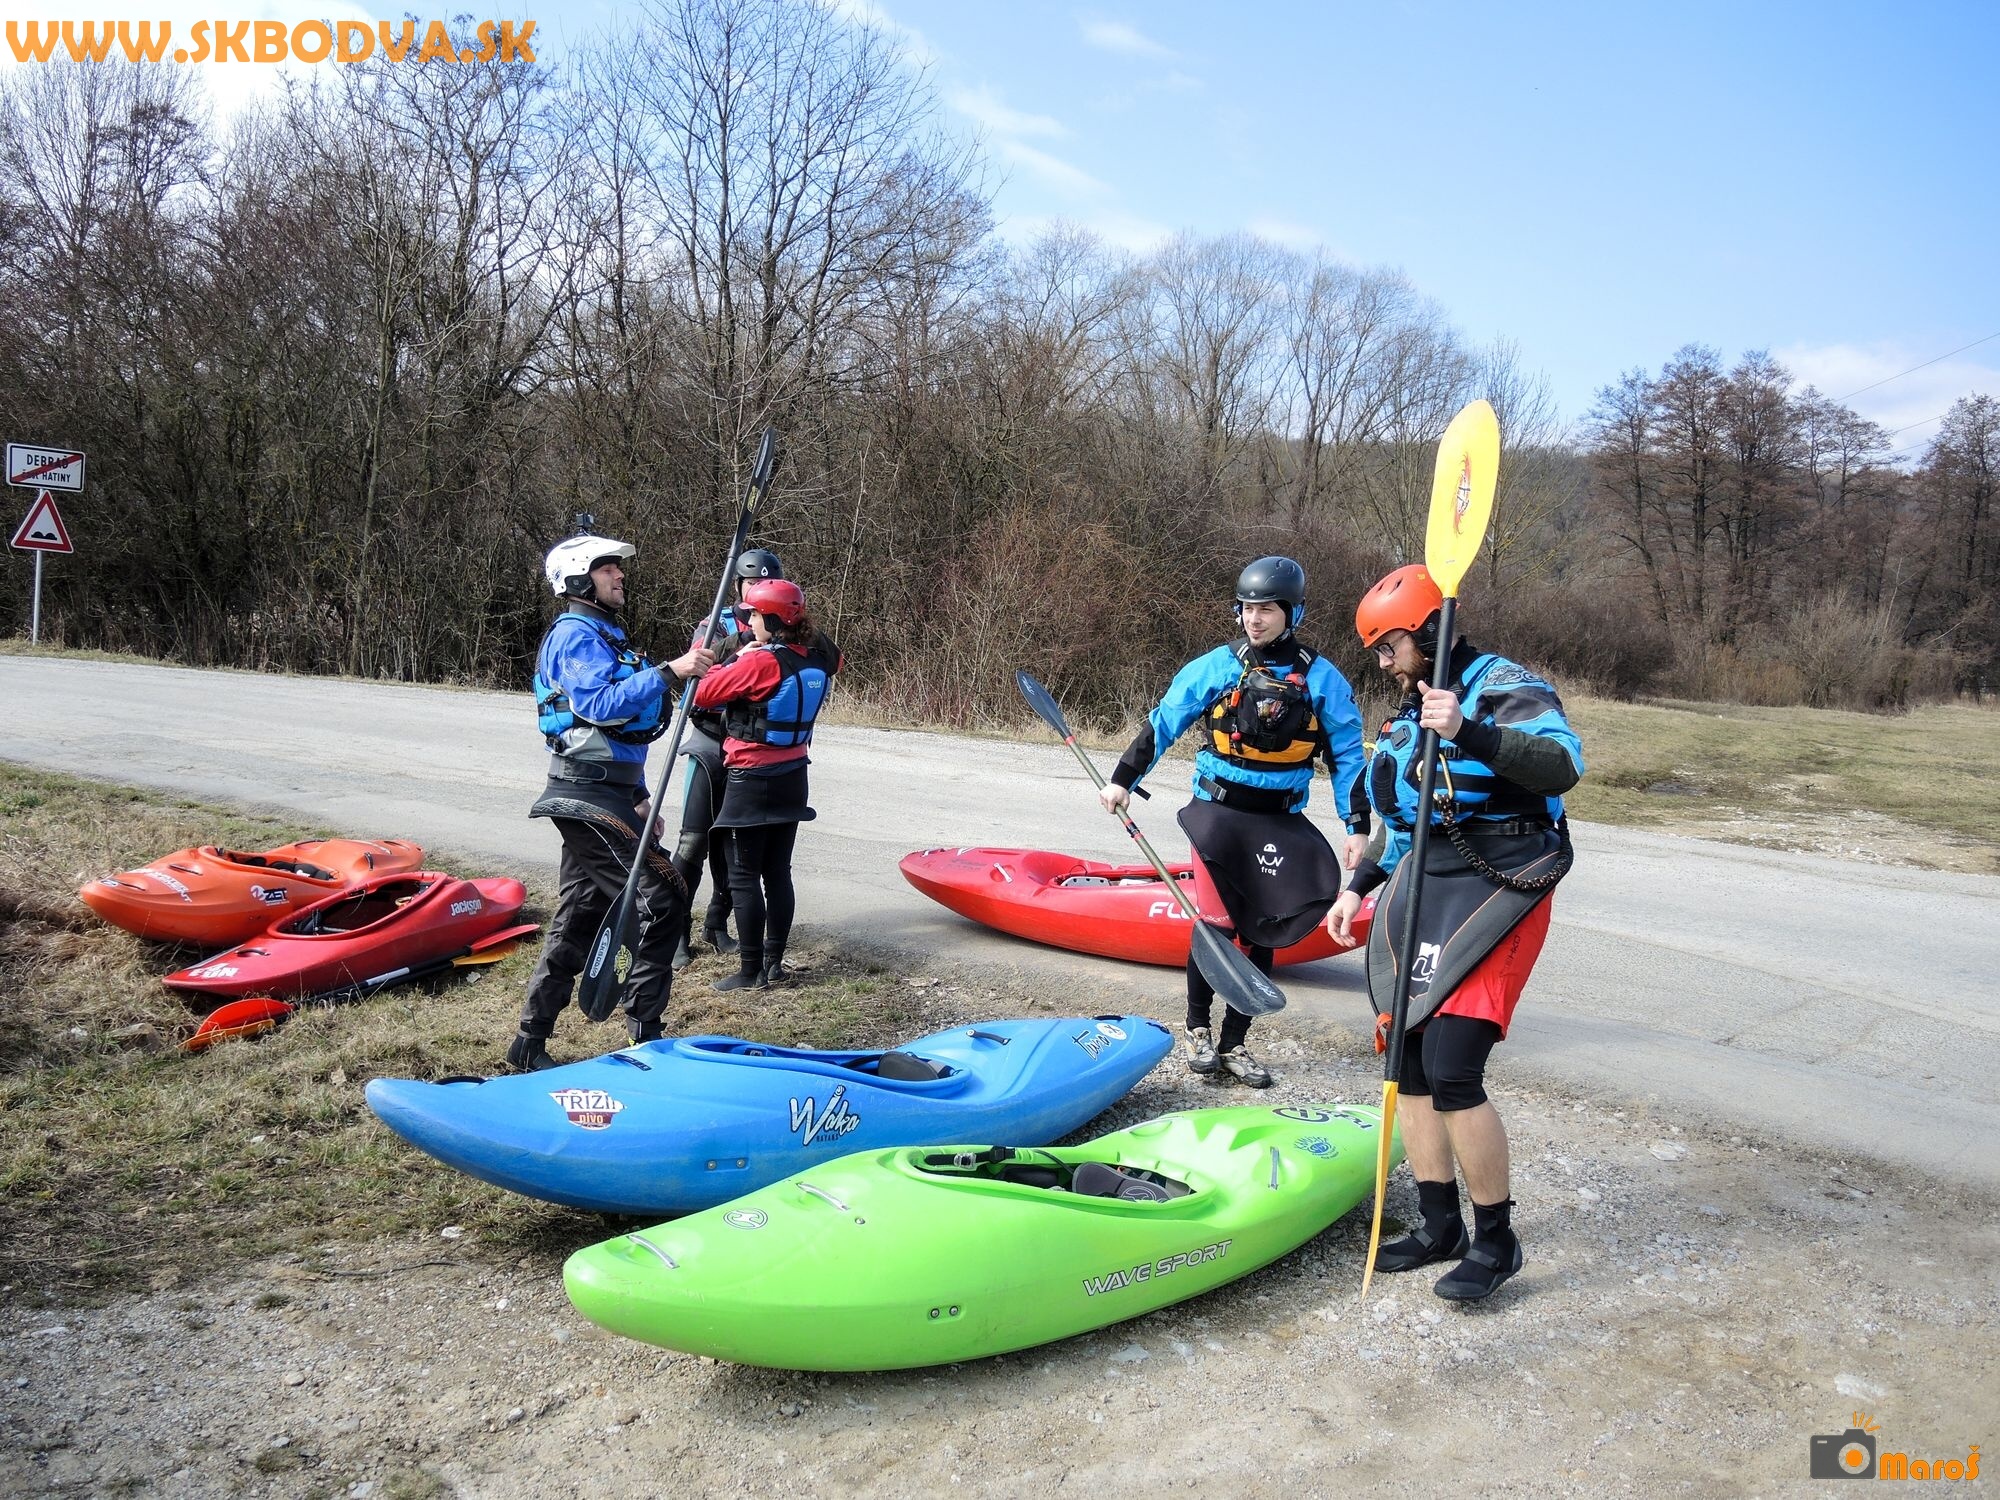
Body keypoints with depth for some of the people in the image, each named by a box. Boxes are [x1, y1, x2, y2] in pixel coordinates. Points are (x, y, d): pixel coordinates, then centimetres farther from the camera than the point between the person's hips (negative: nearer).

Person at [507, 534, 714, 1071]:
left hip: (602, 793, 11)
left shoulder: (604, 634, 22)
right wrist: (668, 671, -32)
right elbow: (602, 705, -27)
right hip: (591, 795, -11)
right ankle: (644, 1031, -5)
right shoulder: (575, 635, -9)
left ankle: (531, 1042, 19)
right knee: (662, 899, -12)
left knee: (579, 916, 13)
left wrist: (637, 795, 21)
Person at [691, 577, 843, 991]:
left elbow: (703, 694, -16)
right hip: (792, 780, 7)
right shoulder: (817, 658, -1)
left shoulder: (761, 662, -21)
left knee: (744, 876, 2)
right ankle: (774, 961, 21)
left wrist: (737, 659, -3)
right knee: (778, 872, 14)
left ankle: (751, 971, 6)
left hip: (752, 782, -7)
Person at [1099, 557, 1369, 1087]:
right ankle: (1197, 1027, 15)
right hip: (1217, 813, -1)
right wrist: (1123, 779, 4)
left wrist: (1357, 827, 0)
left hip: (1280, 825, 2)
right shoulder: (1216, 666, -1)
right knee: (1217, 923, -7)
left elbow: (1346, 754, 5)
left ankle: (1234, 1044, 16)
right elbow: (1161, 724, 5)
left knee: (1261, 932, 3)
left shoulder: (1321, 678, 0)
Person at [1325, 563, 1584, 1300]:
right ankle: (1441, 1226, 22)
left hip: (1494, 892, -8)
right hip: (1422, 893, 9)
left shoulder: (1503, 686, -8)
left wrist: (1467, 732, -38)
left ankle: (1497, 1240, 5)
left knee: (1451, 1072, -14)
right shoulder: (1409, 710, 18)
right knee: (1407, 1062, 7)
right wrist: (1359, 888, 17)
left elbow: (1562, 764, -27)